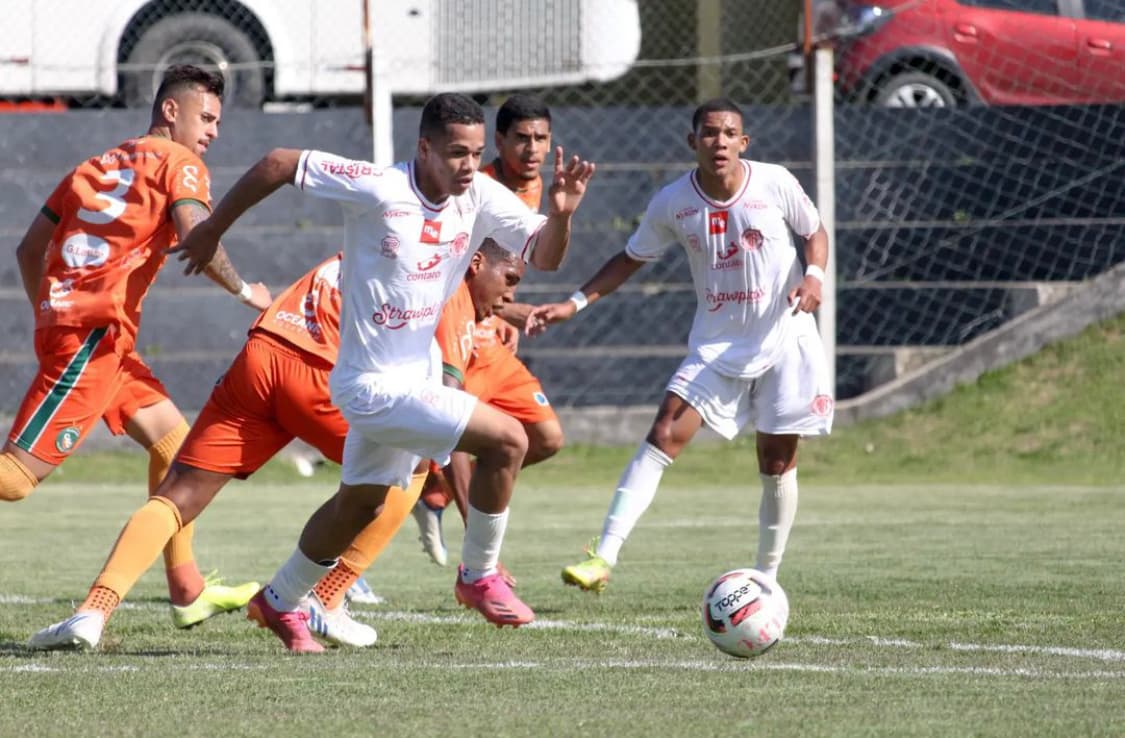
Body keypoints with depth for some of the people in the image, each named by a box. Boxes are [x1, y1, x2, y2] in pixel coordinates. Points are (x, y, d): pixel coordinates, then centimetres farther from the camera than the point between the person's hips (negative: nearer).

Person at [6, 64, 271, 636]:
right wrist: (244, 291, 1)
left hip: (60, 316, 9)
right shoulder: (179, 164, 1)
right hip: (96, 331, -9)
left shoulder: (96, 166, 22)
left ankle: (188, 592, 20)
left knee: (174, 441, 17)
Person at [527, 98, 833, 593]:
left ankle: (766, 579, 20)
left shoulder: (775, 183, -11)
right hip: (716, 343, 1)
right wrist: (575, 303, -4)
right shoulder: (673, 203, -7)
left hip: (784, 338, -1)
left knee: (777, 461, 3)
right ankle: (604, 557, -22)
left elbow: (815, 232, 5)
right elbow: (631, 258, 6)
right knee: (664, 435, -16)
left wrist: (813, 274, -17)